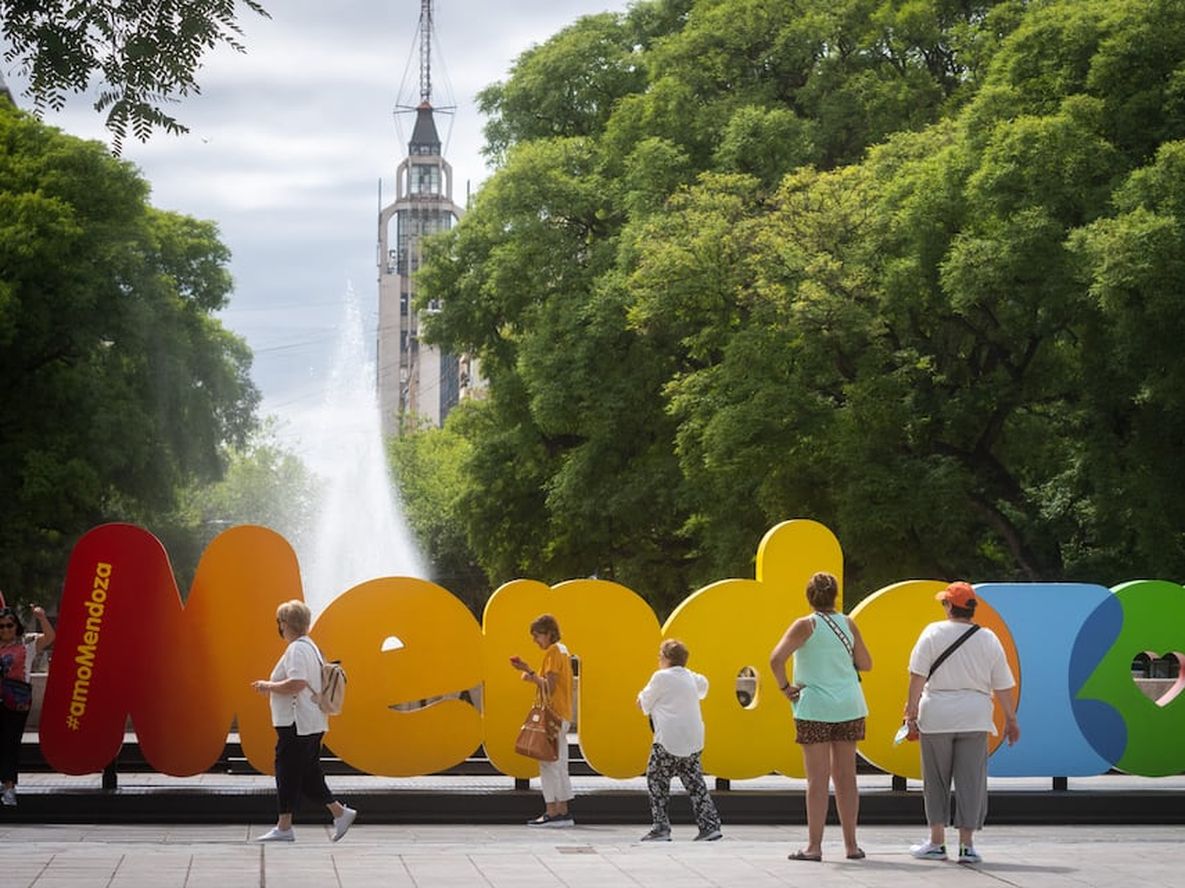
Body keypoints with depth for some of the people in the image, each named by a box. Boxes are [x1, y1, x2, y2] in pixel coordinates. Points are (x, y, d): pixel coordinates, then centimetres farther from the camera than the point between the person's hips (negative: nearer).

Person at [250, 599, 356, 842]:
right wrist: (272, 688, 20)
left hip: (297, 725, -10)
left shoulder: (297, 649, -16)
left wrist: (268, 686, -14)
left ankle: (284, 827, 1)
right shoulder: (309, 647, 17)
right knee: (309, 774, 13)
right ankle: (340, 813, 11)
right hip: (312, 724, 10)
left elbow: (297, 683, -27)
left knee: (288, 773, -3)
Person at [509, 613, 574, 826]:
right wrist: (532, 675, 10)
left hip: (553, 714, -10)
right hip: (562, 716, 10)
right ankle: (563, 812, 12)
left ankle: (552, 812, -10)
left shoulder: (553, 652, -12)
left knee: (548, 763, -8)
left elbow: (549, 687, -18)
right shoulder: (563, 651, 18)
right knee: (559, 765, 11)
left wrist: (530, 672, -14)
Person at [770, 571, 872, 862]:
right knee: (846, 778, 9)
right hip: (849, 707, 4)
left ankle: (814, 846, -3)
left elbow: (776, 658, -18)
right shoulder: (848, 625, 4)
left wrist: (785, 687, -5)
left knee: (817, 780, -2)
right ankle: (851, 845, 12)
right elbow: (865, 664, 10)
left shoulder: (806, 626, -7)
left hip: (815, 707, -4)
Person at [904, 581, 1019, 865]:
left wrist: (912, 711, -2)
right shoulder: (988, 639, 4)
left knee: (936, 781, 9)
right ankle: (966, 844, 4)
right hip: (974, 718, 1)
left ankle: (937, 842, 11)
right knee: (971, 780, 5)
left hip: (936, 716, -1)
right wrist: (1010, 718, 15)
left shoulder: (933, 633, -3)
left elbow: (918, 676, -7)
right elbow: (1003, 685, 6)